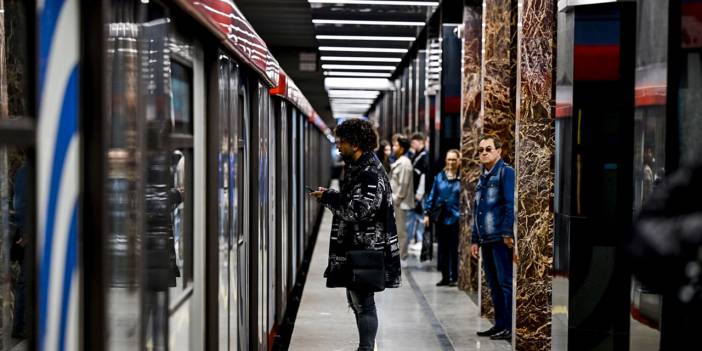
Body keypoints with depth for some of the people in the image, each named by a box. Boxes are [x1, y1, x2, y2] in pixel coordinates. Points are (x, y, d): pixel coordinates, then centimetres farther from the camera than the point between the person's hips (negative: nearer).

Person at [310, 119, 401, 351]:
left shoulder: (370, 172, -17)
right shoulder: (356, 167, 14)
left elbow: (359, 209, -24)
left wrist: (328, 198, -15)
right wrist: (330, 196, 9)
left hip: (365, 251, -11)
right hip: (354, 248, 11)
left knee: (363, 302, -4)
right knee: (356, 300, 18)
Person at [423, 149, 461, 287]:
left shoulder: (462, 177, -6)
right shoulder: (440, 177, 7)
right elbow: (432, 195, 10)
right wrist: (427, 213, 7)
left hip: (455, 218, -4)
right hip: (441, 217, 4)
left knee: (454, 248, 2)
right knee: (443, 248, 10)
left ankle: (454, 277, 12)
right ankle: (445, 277, 19)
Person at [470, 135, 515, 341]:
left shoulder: (506, 173, -6)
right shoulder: (482, 177, 20)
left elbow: (511, 204, -14)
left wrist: (507, 233, -20)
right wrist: (475, 239, 19)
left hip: (501, 239, -8)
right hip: (486, 239, 8)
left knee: (506, 283, -5)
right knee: (494, 285, 12)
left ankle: (510, 328, -2)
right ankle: (500, 325, 20)